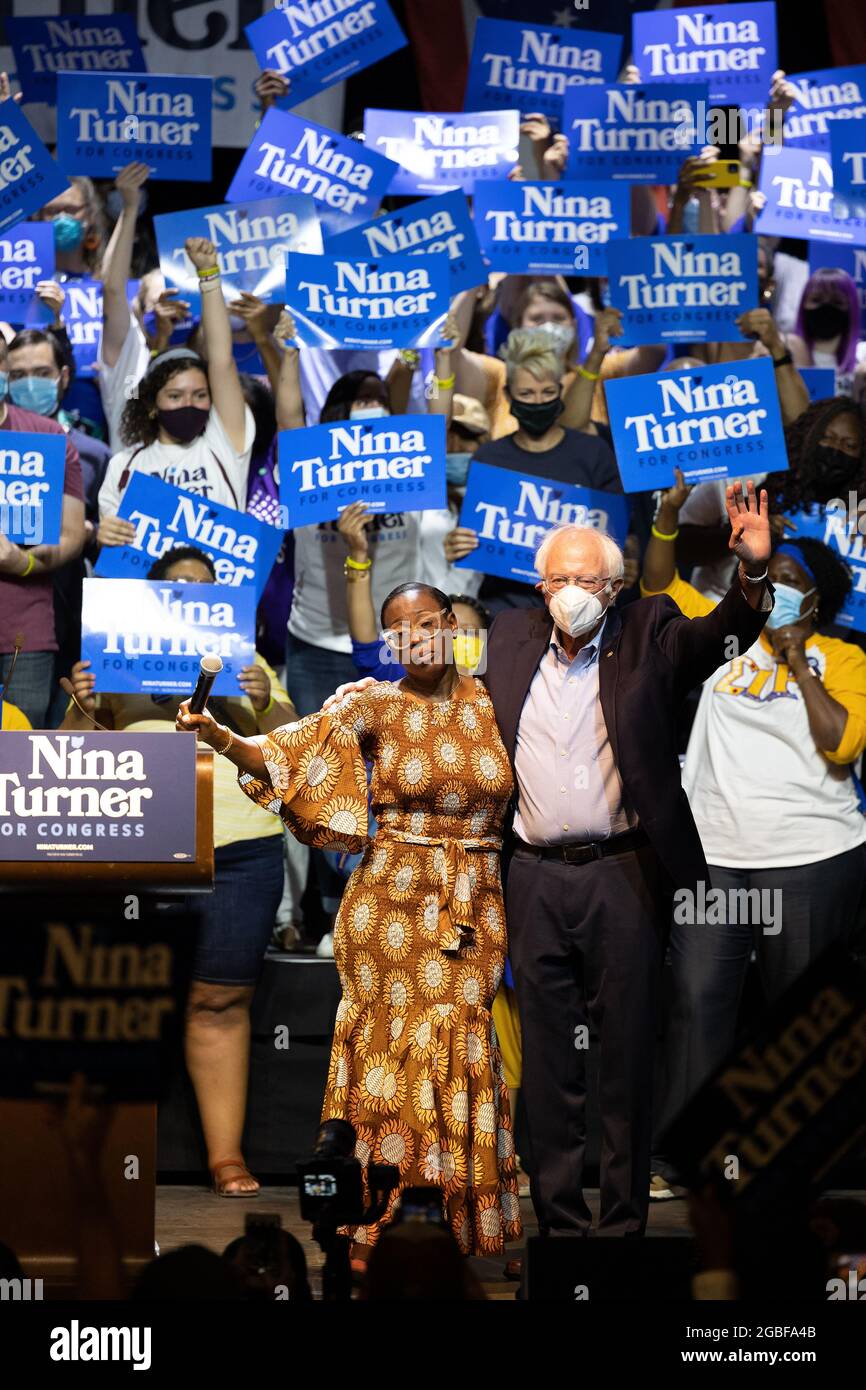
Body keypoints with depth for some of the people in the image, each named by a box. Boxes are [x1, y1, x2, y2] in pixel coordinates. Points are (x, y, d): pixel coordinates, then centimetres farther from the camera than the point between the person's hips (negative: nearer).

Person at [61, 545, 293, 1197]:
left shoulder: (246, 661, 18)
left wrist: (265, 705, -10)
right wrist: (82, 706, -10)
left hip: (239, 850, 1)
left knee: (221, 1000, -2)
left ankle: (226, 1153, -3)